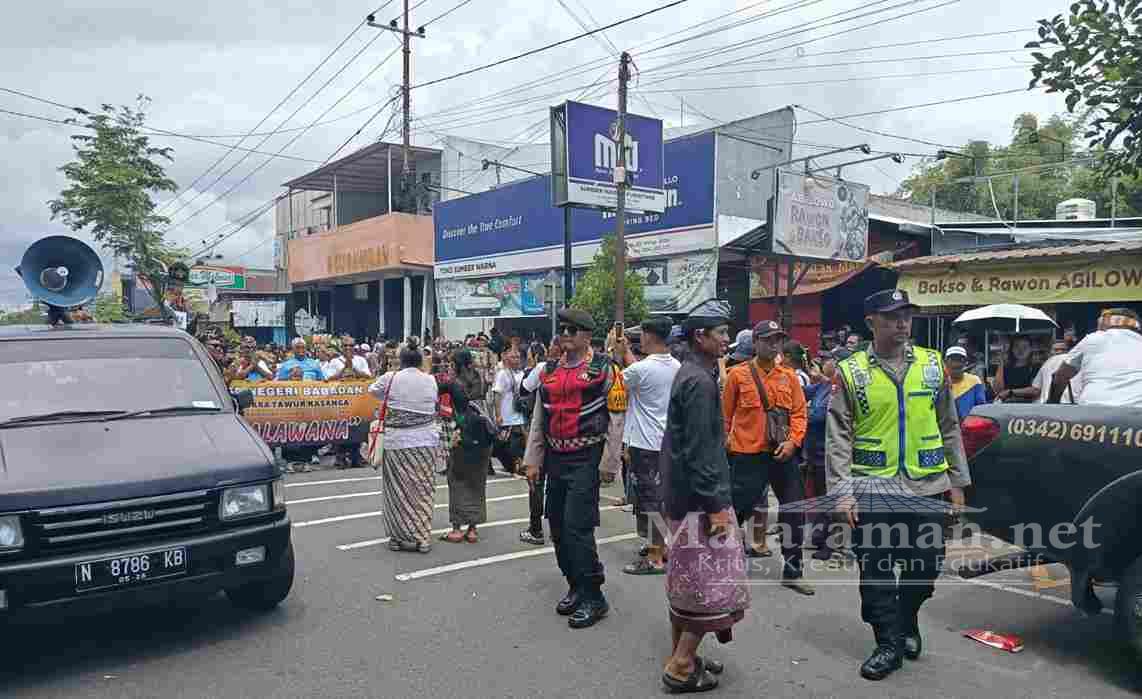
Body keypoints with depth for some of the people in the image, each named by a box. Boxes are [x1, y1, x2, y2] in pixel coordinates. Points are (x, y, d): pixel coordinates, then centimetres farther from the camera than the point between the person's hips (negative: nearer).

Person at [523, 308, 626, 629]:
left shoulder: (604, 369, -6)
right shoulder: (549, 371, 12)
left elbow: (616, 419, -8)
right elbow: (538, 418, 15)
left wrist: (608, 465, -11)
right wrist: (533, 460, 11)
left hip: (586, 460, -7)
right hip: (555, 458, 7)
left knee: (577, 527, -11)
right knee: (558, 527, 11)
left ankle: (593, 597, 2)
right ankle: (576, 587, 27)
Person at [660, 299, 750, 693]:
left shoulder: (690, 373, 13)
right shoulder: (700, 381, -18)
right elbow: (699, 451, -22)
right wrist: (715, 505, -20)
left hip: (681, 495, 10)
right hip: (699, 498, -10)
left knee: (687, 579, 16)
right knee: (711, 582, -3)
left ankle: (681, 657, 26)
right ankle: (681, 670, 4)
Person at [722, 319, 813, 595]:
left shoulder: (789, 376, 6)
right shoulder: (738, 374, -4)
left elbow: (799, 412, 5)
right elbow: (725, 414, 1)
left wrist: (792, 441, -10)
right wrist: (724, 446, 3)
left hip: (783, 454, 4)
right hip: (748, 455, -4)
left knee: (795, 510, 9)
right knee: (737, 510, 0)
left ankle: (792, 572, 26)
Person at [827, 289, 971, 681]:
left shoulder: (933, 364, 6)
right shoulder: (851, 371, -3)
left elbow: (949, 427, 11)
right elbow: (838, 437, -5)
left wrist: (957, 481, 8)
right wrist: (841, 491, -11)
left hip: (927, 486, 3)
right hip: (873, 487, -2)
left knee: (925, 566, 12)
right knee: (876, 572, 4)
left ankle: (907, 622, 39)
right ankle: (889, 644, 20)